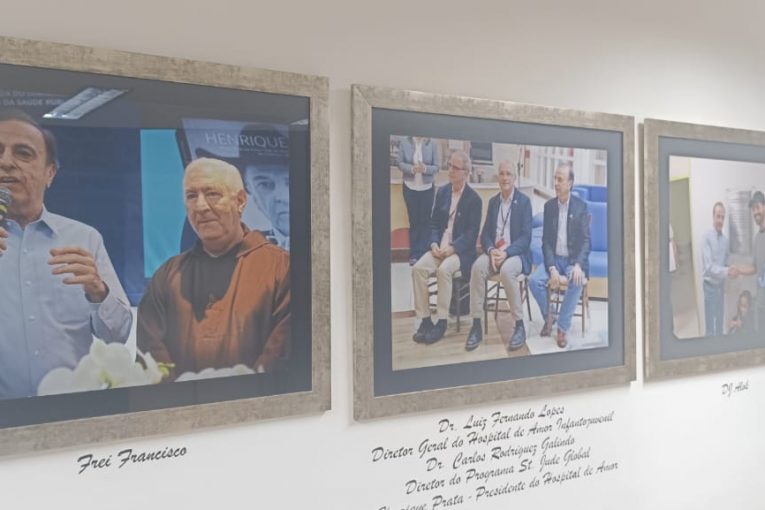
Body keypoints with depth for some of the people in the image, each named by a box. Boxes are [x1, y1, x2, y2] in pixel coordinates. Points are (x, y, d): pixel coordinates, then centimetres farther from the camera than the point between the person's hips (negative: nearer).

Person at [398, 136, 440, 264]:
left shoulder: (432, 143, -9)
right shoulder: (404, 141, -6)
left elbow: (436, 167, -7)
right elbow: (400, 163, -4)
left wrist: (425, 168, -27)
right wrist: (412, 168, -24)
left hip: (427, 188, -1)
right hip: (410, 187, 1)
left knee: (425, 221, 1)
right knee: (413, 221, 4)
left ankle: (424, 254, 7)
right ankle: (414, 255, 9)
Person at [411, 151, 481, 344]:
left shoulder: (474, 199, -4)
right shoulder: (442, 192, 11)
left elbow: (472, 232, -9)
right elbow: (434, 223, 12)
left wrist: (452, 248, -21)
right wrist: (434, 244, -7)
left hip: (460, 250, -5)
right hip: (439, 247, 5)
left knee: (444, 269, -33)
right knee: (418, 268, -22)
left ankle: (441, 322, -22)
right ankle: (425, 320, -17)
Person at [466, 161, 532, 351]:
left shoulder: (524, 201, -3)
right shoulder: (493, 201, 12)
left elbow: (526, 237, -9)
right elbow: (485, 233, 9)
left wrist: (506, 252, -24)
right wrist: (491, 251, -13)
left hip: (516, 253, -4)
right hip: (494, 251, 4)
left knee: (507, 270, -36)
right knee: (478, 266, -28)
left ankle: (519, 325, -22)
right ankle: (476, 325, -24)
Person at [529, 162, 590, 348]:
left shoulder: (581, 206, -5)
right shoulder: (549, 205, 3)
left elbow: (585, 240, -8)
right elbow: (546, 240, -1)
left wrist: (578, 265, -26)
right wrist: (552, 268, -15)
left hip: (574, 259, -3)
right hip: (554, 258, 3)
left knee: (577, 282, -33)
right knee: (534, 280, -23)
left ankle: (563, 328, -17)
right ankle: (547, 317, 3)